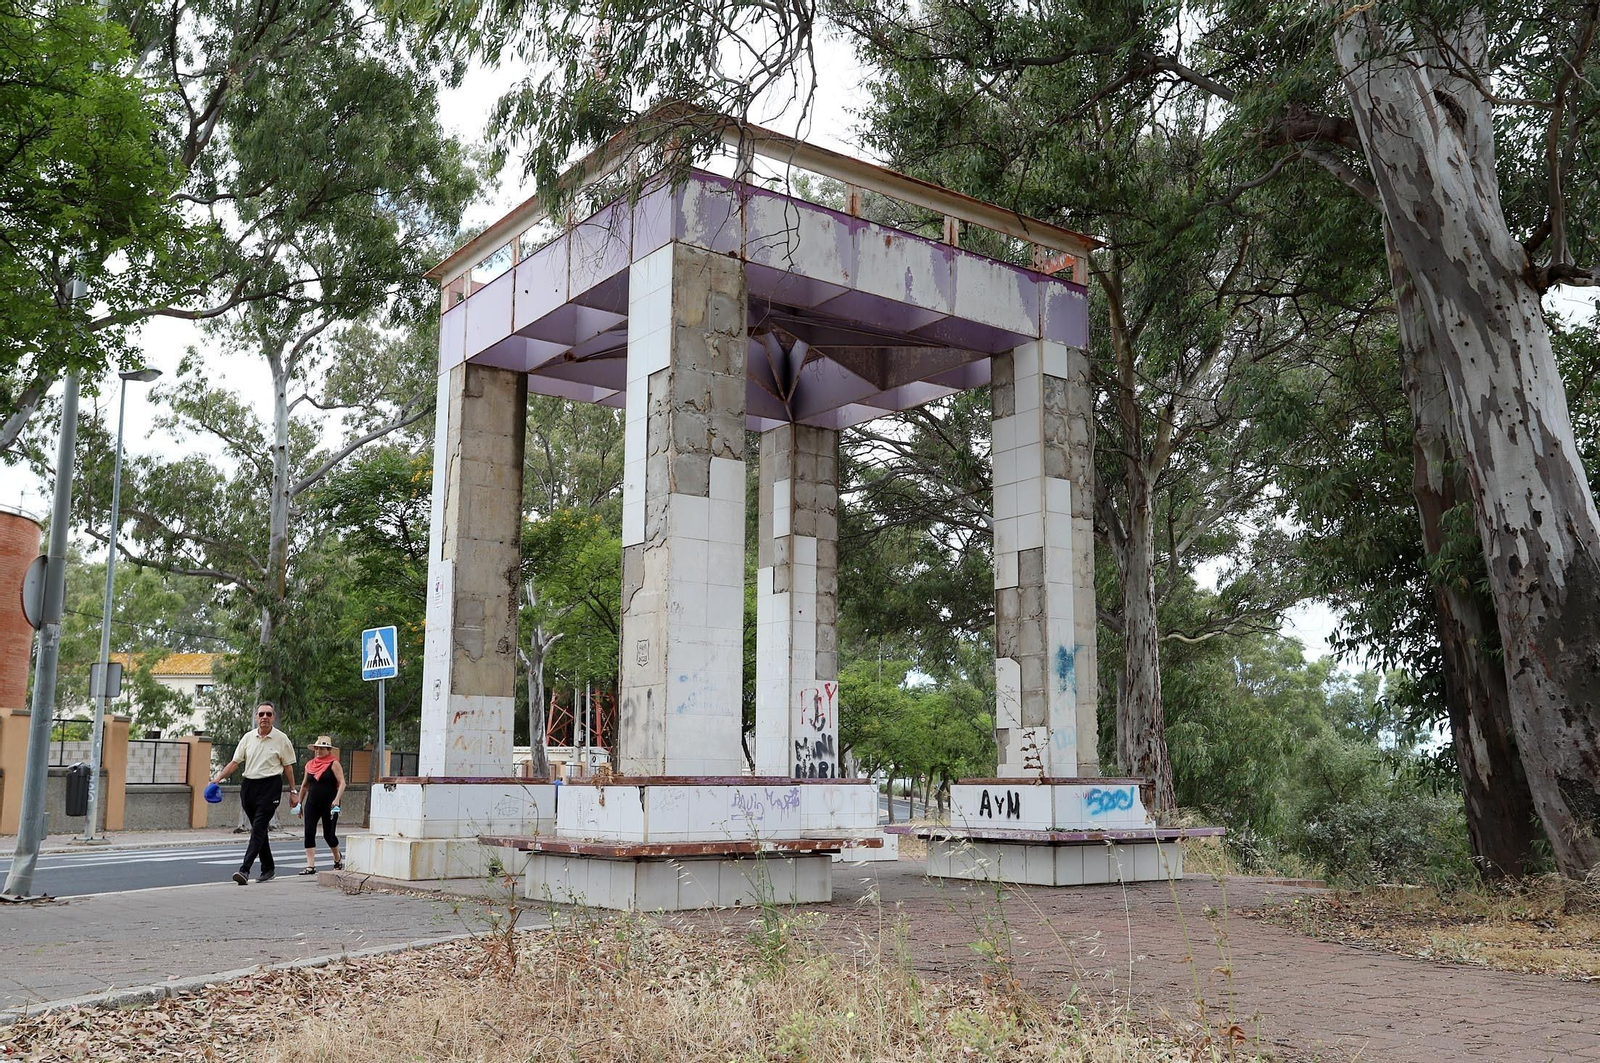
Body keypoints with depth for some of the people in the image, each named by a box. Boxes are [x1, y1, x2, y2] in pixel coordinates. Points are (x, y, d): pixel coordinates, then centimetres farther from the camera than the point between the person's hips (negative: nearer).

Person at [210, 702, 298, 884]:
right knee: (258, 828, 11)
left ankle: (245, 869, -19)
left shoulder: (281, 739, -1)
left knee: (258, 828, -13)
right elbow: (235, 762, 9)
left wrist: (293, 792, 5)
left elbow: (288, 767, 4)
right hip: (249, 785, 5)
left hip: (270, 786, -5)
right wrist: (219, 777, -5)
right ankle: (268, 868, 23)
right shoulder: (248, 737, 8)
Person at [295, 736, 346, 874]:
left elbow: (342, 783, -13)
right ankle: (311, 866, -9)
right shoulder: (310, 764, 10)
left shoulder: (333, 764, -5)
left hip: (329, 804, -4)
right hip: (312, 804, 5)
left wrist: (337, 799, -25)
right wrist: (300, 802, 18)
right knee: (309, 833, -9)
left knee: (329, 834, 2)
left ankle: (338, 859, 29)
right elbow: (304, 785, 20)